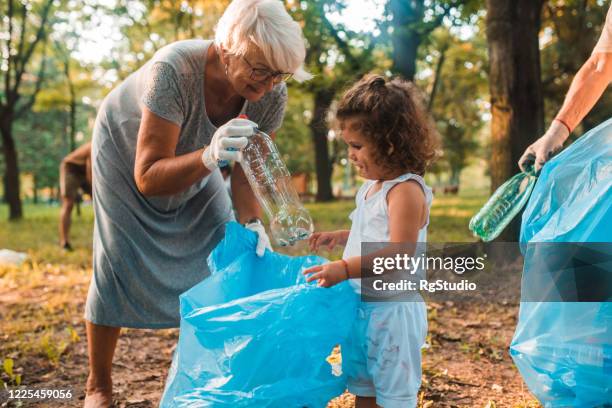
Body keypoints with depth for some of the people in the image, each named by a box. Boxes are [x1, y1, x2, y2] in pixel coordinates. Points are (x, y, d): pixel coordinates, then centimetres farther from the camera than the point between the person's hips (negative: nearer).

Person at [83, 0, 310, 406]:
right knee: (117, 263, -8)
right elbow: (148, 177, -40)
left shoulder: (272, 95, -28)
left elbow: (247, 171, -18)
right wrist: (209, 157, -57)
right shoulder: (174, 70, -42)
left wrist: (251, 223, -37)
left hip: (194, 157, 4)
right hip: (127, 148, -4)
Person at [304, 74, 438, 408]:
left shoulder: (406, 190, -20)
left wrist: (345, 268, -34)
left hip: (392, 310, -9)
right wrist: (339, 237, 12)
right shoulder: (371, 187, 9)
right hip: (361, 306, 9)